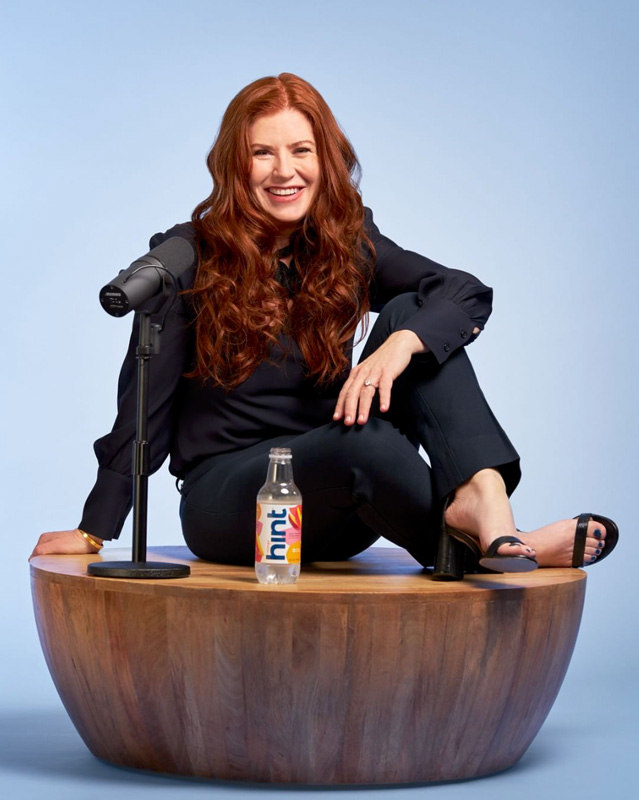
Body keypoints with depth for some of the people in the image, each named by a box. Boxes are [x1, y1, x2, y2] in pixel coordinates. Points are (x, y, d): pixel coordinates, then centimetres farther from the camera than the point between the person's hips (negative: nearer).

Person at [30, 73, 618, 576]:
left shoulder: (348, 245, 5)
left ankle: (485, 500, -34)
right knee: (365, 438, -36)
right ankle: (470, 543, -15)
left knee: (413, 314, -16)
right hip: (223, 498, -4)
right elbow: (146, 404, -4)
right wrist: (96, 531, -6)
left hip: (333, 512, 4)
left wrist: (402, 342, -29)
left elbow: (469, 292, -8)